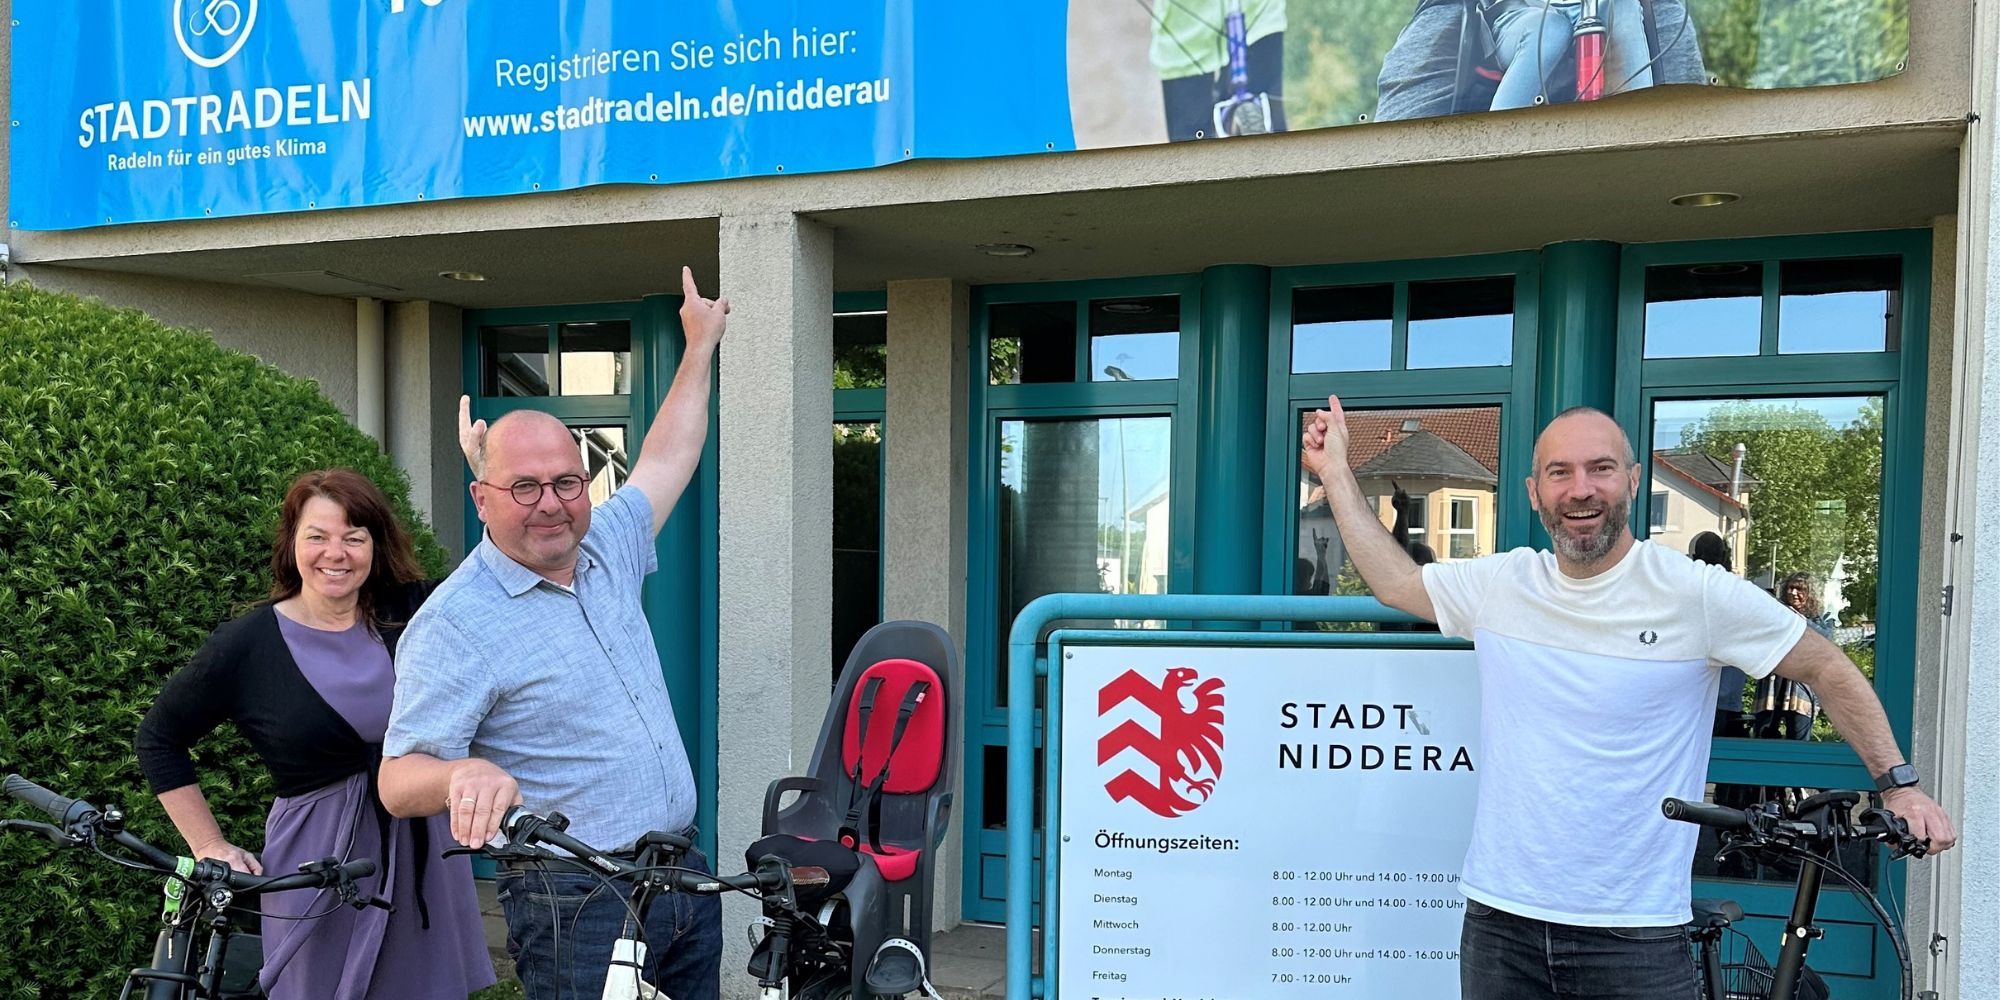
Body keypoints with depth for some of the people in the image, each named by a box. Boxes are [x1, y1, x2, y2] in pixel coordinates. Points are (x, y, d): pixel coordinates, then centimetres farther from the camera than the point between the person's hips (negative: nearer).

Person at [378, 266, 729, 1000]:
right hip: (577, 905, -7)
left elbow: (665, 460, 20)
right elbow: (399, 779, -15)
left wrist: (701, 345, 26)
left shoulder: (606, 551, 6)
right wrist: (463, 773, -37)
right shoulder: (454, 623, -14)